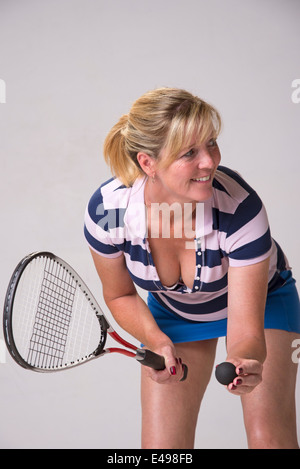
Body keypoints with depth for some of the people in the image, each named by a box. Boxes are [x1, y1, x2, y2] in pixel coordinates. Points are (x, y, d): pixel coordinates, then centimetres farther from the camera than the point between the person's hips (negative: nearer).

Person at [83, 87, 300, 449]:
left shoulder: (240, 206, -38)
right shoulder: (106, 209, -31)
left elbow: (246, 331, -35)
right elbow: (120, 295, -10)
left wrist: (242, 362, -58)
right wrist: (157, 342, -28)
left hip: (261, 295, -1)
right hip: (172, 308, 2)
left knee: (269, 438, -13)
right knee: (162, 447, -3)